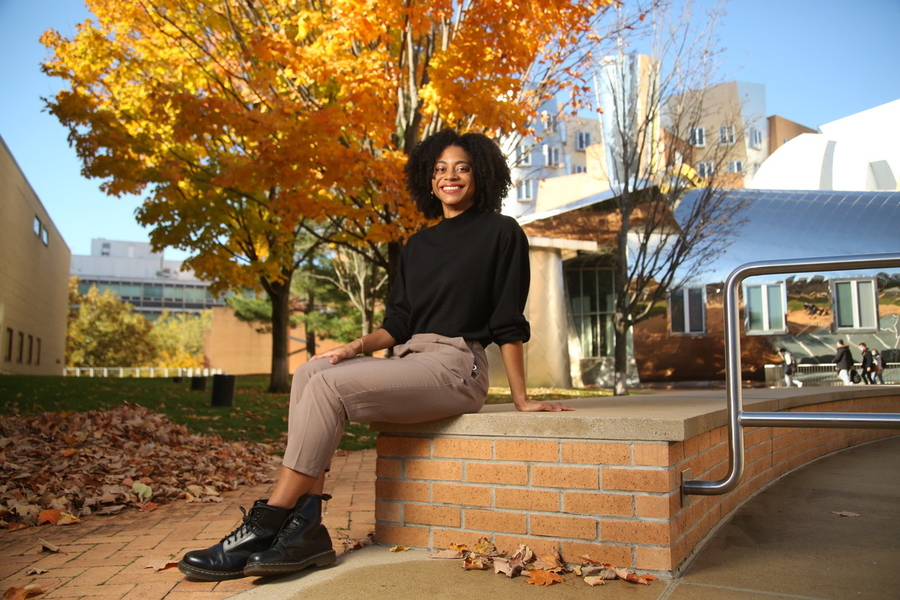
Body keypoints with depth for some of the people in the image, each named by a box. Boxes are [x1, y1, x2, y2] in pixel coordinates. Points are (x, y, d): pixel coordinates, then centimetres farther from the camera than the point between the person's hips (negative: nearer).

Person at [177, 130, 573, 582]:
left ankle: (264, 527, -22)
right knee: (308, 373, -17)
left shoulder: (501, 233, 3)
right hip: (407, 360, 7)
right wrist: (358, 347, -4)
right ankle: (306, 523, -26)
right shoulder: (418, 245, 21)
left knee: (330, 384, -25)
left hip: (456, 367, -7)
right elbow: (398, 323, 15)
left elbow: (509, 323, -1)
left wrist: (521, 399, -2)